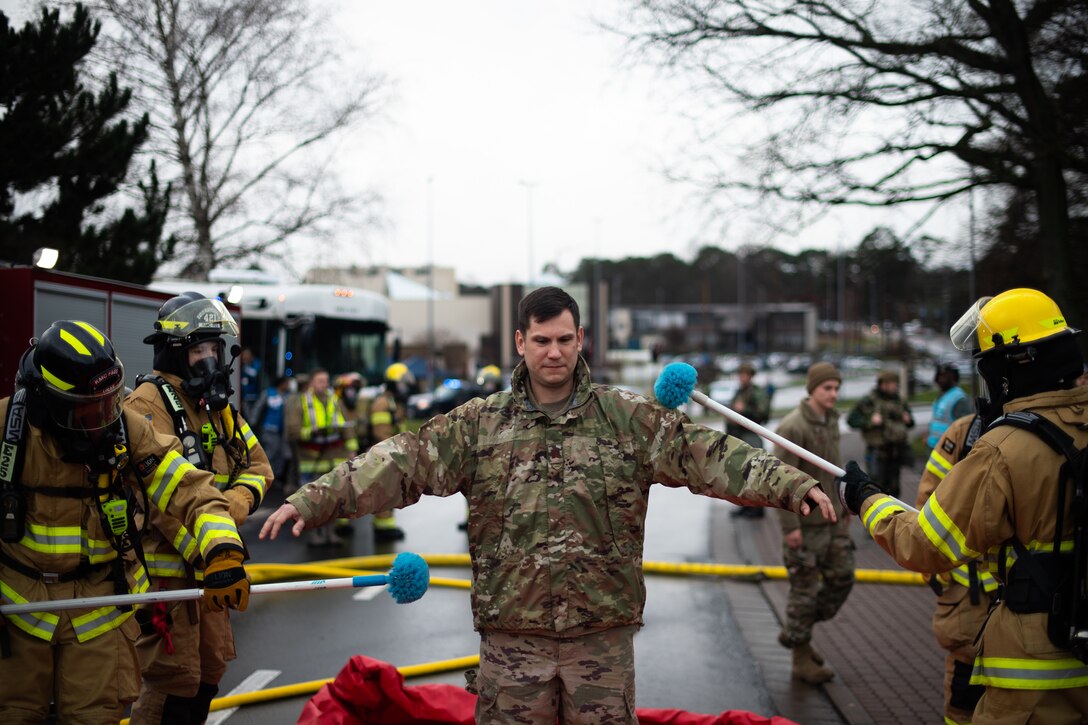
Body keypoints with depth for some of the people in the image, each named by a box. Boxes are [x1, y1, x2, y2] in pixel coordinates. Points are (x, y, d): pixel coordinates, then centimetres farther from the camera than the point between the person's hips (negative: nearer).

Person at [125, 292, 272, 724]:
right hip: (165, 567, -9)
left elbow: (257, 466, 11)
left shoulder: (217, 404, 14)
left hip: (208, 564, 9)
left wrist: (230, 511, -9)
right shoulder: (150, 400, -14)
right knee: (173, 681, -7)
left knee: (209, 671, 17)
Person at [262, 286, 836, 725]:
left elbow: (708, 454, -2)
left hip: (604, 633, 0)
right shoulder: (480, 423, 3)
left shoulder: (629, 418, 2)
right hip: (512, 634, 0)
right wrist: (314, 500, -11)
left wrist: (791, 485, -12)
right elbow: (404, 462, -2)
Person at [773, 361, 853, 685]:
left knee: (842, 576, 10)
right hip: (805, 523, -8)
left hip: (833, 519, 8)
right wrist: (790, 525, -21)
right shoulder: (793, 427, -18)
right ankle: (802, 657, 15)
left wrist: (845, 505, 18)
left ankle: (794, 632, 25)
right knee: (805, 588, 1)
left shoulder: (831, 420, 10)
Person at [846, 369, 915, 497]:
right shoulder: (869, 401, -4)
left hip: (896, 452, 5)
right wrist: (870, 421, -18)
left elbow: (910, 424, 24)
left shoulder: (900, 402, 12)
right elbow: (851, 419, -6)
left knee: (893, 488, 11)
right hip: (877, 451, -5)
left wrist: (908, 420, 1)